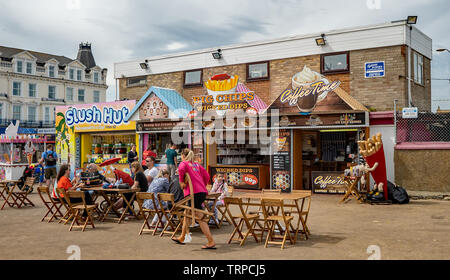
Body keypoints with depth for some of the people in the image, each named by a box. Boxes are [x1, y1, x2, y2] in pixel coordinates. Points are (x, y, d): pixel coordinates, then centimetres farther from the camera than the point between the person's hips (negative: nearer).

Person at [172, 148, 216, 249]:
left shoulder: (184, 163, 3)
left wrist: (181, 181, -10)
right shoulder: (196, 165, 21)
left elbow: (181, 169, -22)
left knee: (199, 217, -7)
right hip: (202, 192, 8)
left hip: (194, 193, -8)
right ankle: (182, 238, 32)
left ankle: (211, 242, -10)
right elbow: (206, 175, 12)